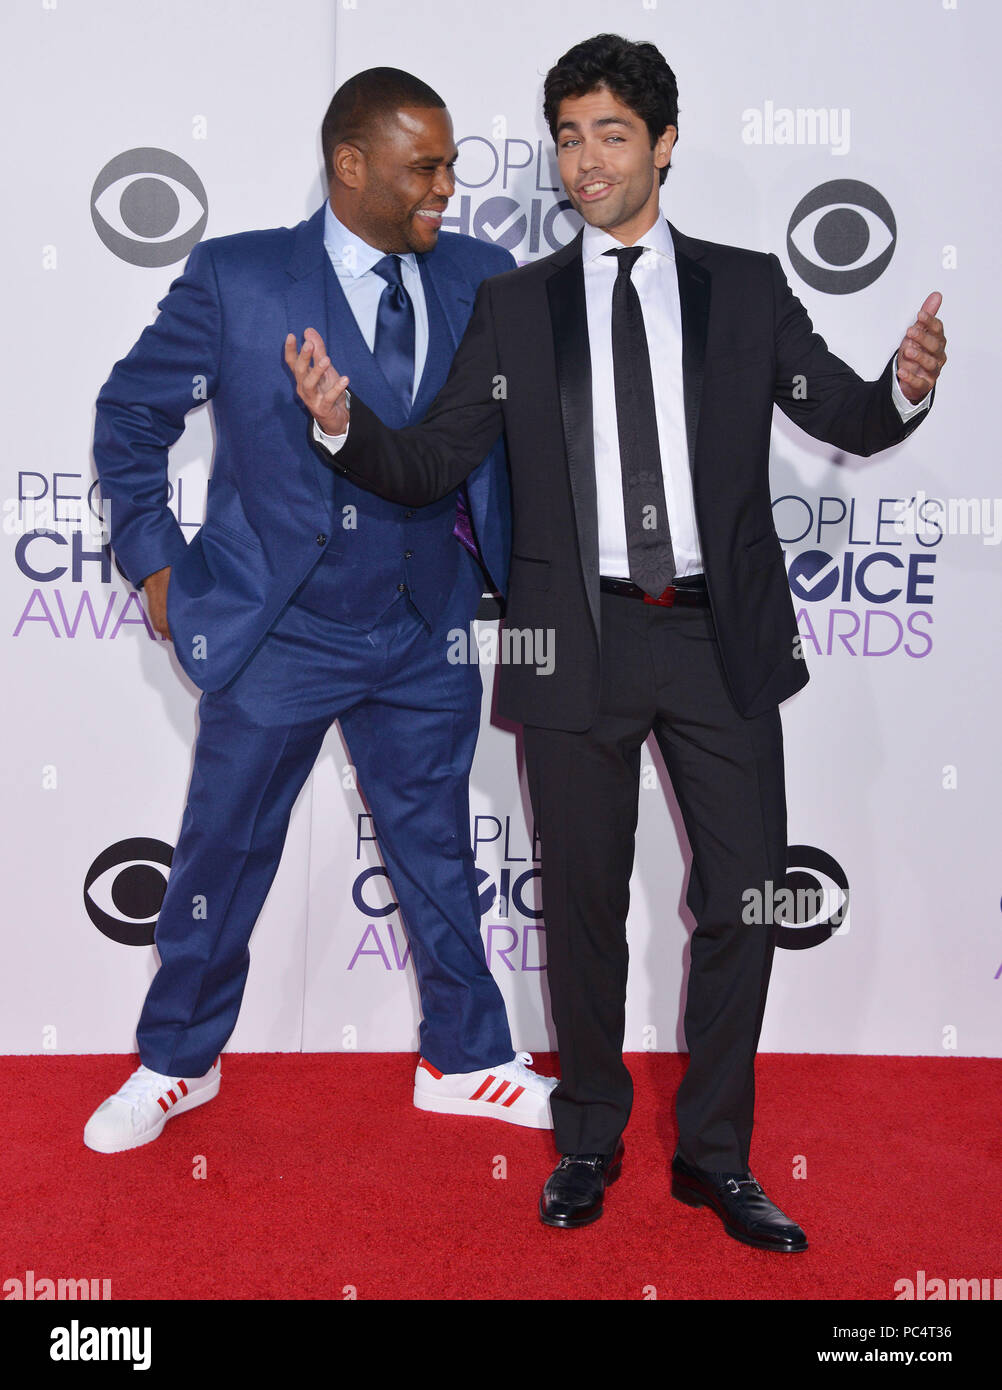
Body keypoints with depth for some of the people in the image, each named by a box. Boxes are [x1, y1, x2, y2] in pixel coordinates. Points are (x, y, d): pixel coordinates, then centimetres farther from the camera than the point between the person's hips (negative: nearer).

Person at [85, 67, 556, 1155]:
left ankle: (465, 1061, 34)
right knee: (223, 854, 11)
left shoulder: (480, 280, 0)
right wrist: (155, 562, -3)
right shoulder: (236, 278, -8)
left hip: (427, 636, 3)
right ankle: (178, 1063, 33)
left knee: (437, 853, 15)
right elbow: (130, 417, 1)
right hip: (275, 630, -2)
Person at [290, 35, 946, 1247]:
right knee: (583, 904, 10)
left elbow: (849, 421, 4)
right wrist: (342, 423, -18)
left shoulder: (746, 286, 7)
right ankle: (589, 1140, 31)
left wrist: (907, 385, -18)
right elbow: (431, 466, 1)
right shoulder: (514, 305, 6)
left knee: (744, 896, 5)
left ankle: (714, 1155, 25)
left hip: (722, 638, 1)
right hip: (578, 638, 0)